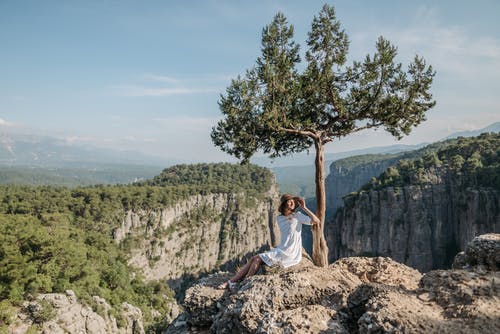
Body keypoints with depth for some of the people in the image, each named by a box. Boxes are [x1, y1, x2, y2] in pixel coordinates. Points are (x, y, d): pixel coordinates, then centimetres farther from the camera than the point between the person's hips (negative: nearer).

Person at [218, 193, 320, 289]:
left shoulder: (298, 215, -5)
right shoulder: (279, 218, 11)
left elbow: (316, 221, -16)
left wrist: (304, 207, -16)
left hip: (289, 254, -6)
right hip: (280, 250, 6)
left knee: (258, 259, -13)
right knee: (254, 259, -3)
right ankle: (231, 281, 0)